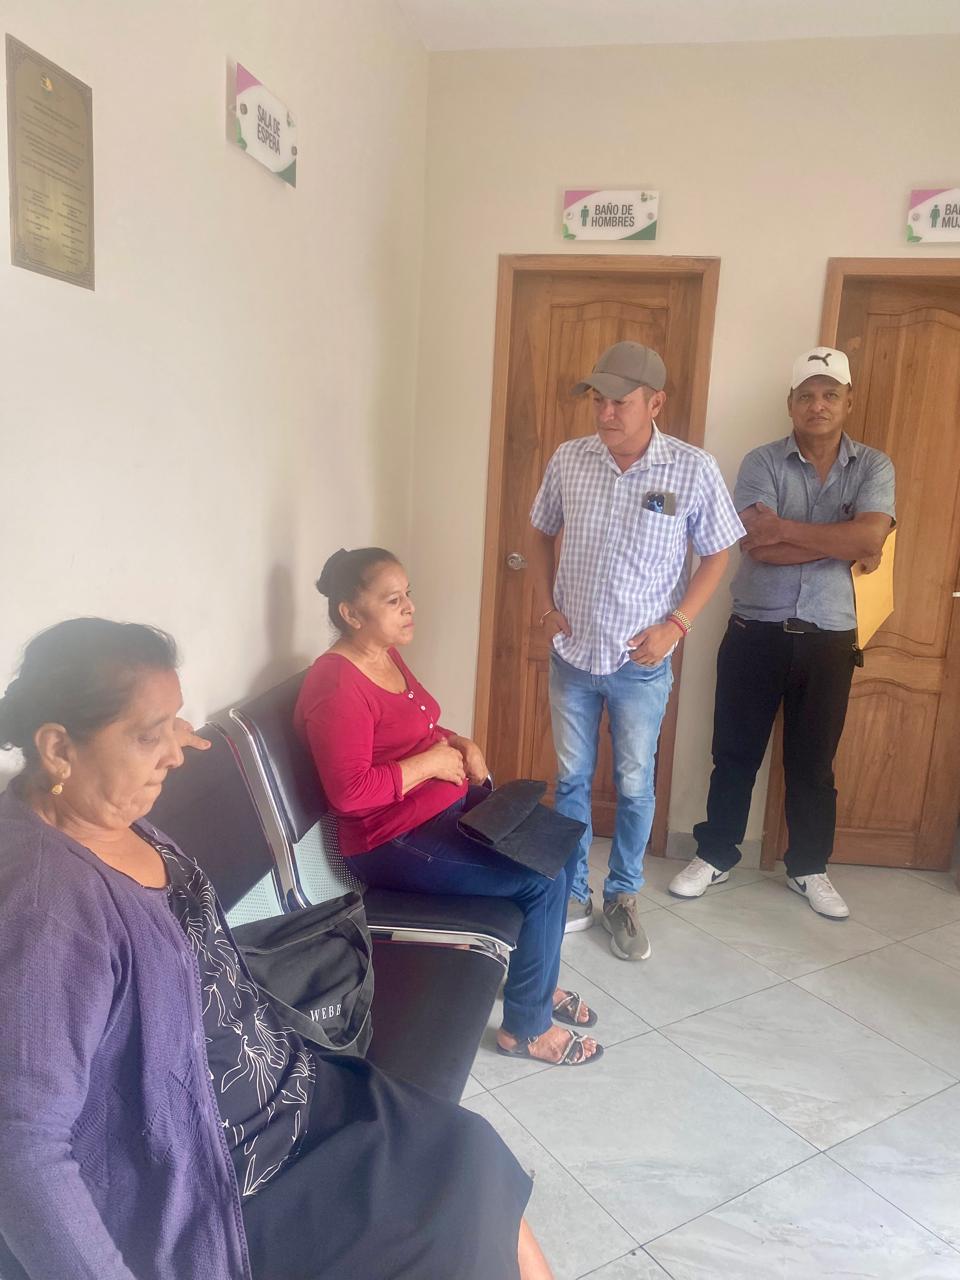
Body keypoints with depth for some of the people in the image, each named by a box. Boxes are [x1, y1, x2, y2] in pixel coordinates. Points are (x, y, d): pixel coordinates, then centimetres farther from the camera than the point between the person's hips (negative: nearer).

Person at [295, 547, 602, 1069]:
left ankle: (534, 978, 27)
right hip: (395, 841, -10)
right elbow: (350, 793, -28)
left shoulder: (386, 656, 5)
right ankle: (526, 1028, 7)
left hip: (448, 805, 10)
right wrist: (431, 761, -21)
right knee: (543, 881, -13)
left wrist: (459, 744, 0)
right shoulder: (336, 687, -24)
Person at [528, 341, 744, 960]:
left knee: (635, 786, 10)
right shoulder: (569, 459, -4)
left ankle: (622, 899, 30)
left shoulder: (693, 469, -11)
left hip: (641, 661, -2)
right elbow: (542, 533, 11)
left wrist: (675, 624, -12)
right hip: (572, 653, 2)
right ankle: (572, 892, 31)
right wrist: (545, 603, 0)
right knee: (571, 778, 13)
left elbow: (716, 554, -3)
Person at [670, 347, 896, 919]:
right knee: (736, 752, 10)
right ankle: (716, 855, 27)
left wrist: (786, 528, -18)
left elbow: (871, 535, -18)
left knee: (813, 761, 14)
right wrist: (844, 545, -15)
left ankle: (809, 867, 31)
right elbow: (759, 547, -18)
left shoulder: (874, 467, 1)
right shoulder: (762, 462, -3)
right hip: (757, 632, -1)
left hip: (830, 639, 1)